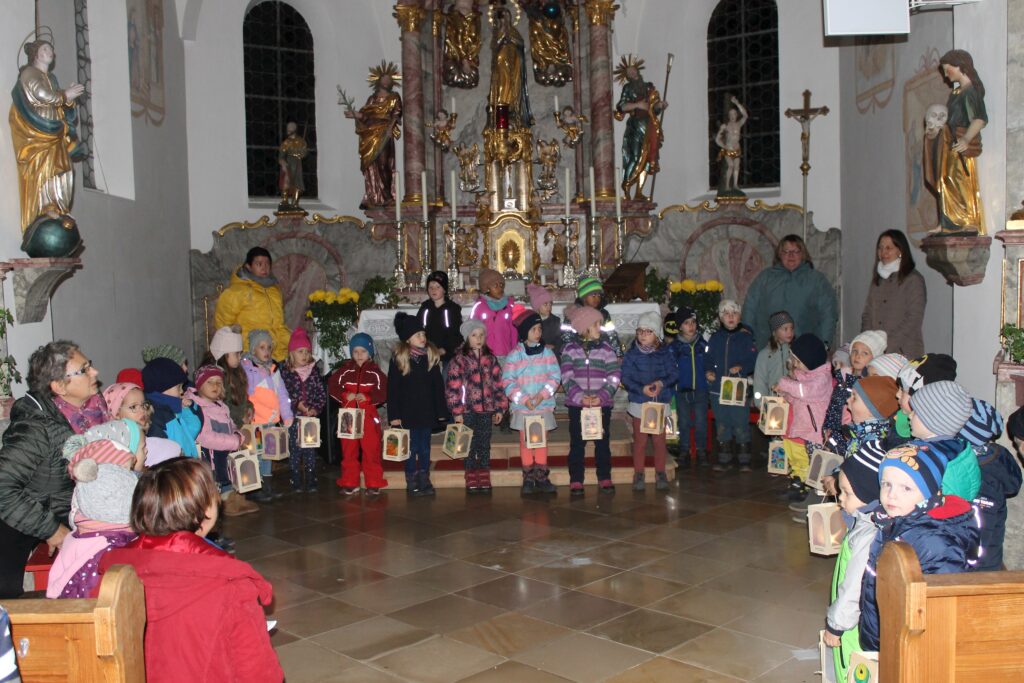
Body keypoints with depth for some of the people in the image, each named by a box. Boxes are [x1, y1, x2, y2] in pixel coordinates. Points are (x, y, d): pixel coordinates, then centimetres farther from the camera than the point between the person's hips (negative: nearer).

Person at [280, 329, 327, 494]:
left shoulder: (315, 371, 6)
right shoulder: (286, 372, -2)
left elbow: (322, 393, 5)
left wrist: (316, 408, -9)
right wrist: (297, 405, -16)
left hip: (312, 417, 2)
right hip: (293, 418, -2)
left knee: (310, 450, 6)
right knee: (295, 449, 2)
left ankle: (311, 481, 13)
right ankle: (296, 482, 10)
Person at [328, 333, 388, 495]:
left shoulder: (375, 372, -1)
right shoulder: (345, 370, 4)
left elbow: (383, 392, -6)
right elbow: (332, 386, 1)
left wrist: (367, 397, -19)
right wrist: (345, 395, -15)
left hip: (369, 415, -2)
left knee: (371, 450, 0)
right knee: (349, 451, 8)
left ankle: (373, 483, 9)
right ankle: (350, 483, 17)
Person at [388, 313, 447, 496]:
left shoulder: (431, 356, 4)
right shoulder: (398, 358, -6)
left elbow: (438, 386, 7)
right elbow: (393, 389, -6)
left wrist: (441, 411, 5)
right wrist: (394, 415, -10)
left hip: (427, 411, 3)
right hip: (408, 412, -3)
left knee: (425, 448, 10)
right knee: (411, 448, 3)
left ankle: (425, 482, 19)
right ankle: (412, 483, 13)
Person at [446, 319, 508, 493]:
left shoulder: (490, 359, 8)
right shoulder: (459, 359, -4)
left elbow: (498, 384, 10)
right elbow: (453, 386, -7)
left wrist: (500, 407, 6)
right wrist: (457, 411, -11)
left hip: (486, 409, 3)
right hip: (467, 409, -3)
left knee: (485, 446, 9)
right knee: (469, 446, 4)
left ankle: (484, 480, 16)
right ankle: (472, 481, 12)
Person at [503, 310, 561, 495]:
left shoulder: (547, 352, 2)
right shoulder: (515, 354, -3)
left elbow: (555, 376, -2)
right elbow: (507, 380, -7)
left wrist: (542, 394, -15)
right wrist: (523, 398, -15)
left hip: (544, 405, 1)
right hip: (522, 407, -1)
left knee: (542, 441, 6)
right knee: (525, 442, 4)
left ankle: (542, 478, 13)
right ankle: (528, 479, 12)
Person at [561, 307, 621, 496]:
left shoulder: (606, 348, 3)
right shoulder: (570, 349, 0)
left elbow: (614, 376, -3)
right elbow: (567, 377, -6)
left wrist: (601, 396, -15)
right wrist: (580, 397, -18)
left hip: (602, 403, 1)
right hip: (576, 404, -1)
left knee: (602, 442, 8)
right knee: (577, 443, 3)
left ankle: (605, 478, 18)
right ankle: (575, 481, 9)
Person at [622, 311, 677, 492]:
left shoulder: (664, 353, 1)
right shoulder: (632, 354, -3)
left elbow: (674, 373, -2)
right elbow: (626, 378, -8)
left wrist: (662, 383, -21)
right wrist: (642, 389, -21)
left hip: (660, 402, 1)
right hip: (639, 402, -1)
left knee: (659, 440, 6)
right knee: (640, 440, 6)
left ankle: (660, 474, 17)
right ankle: (638, 474, 15)